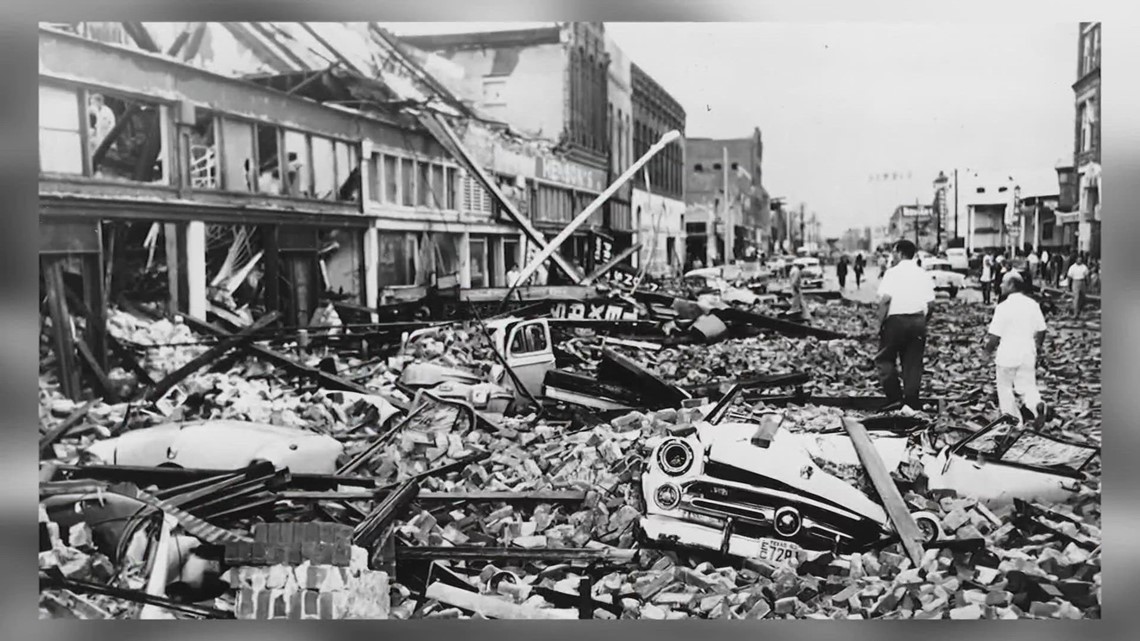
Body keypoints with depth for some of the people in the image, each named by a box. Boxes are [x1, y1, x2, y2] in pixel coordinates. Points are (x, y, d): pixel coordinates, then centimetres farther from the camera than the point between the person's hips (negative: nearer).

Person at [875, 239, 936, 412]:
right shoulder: (924, 275, 9)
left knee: (885, 359, 8)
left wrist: (880, 324, -7)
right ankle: (912, 403, 11)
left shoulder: (892, 272, -7)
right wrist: (923, 322, 16)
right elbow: (930, 303, 6)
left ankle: (894, 397, -2)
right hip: (918, 320, 5)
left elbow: (885, 300, -14)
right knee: (913, 363, 9)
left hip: (896, 319, -5)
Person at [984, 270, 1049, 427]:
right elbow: (1041, 330, 7)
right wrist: (1037, 346, 23)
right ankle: (1037, 405, -15)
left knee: (1005, 387, 15)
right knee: (1027, 386, 13)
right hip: (1028, 354, 5)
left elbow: (995, 335, -17)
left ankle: (1011, 416, 21)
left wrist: (988, 349, 2)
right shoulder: (1032, 304, 0)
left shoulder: (1003, 307, -17)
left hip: (1007, 355, -4)